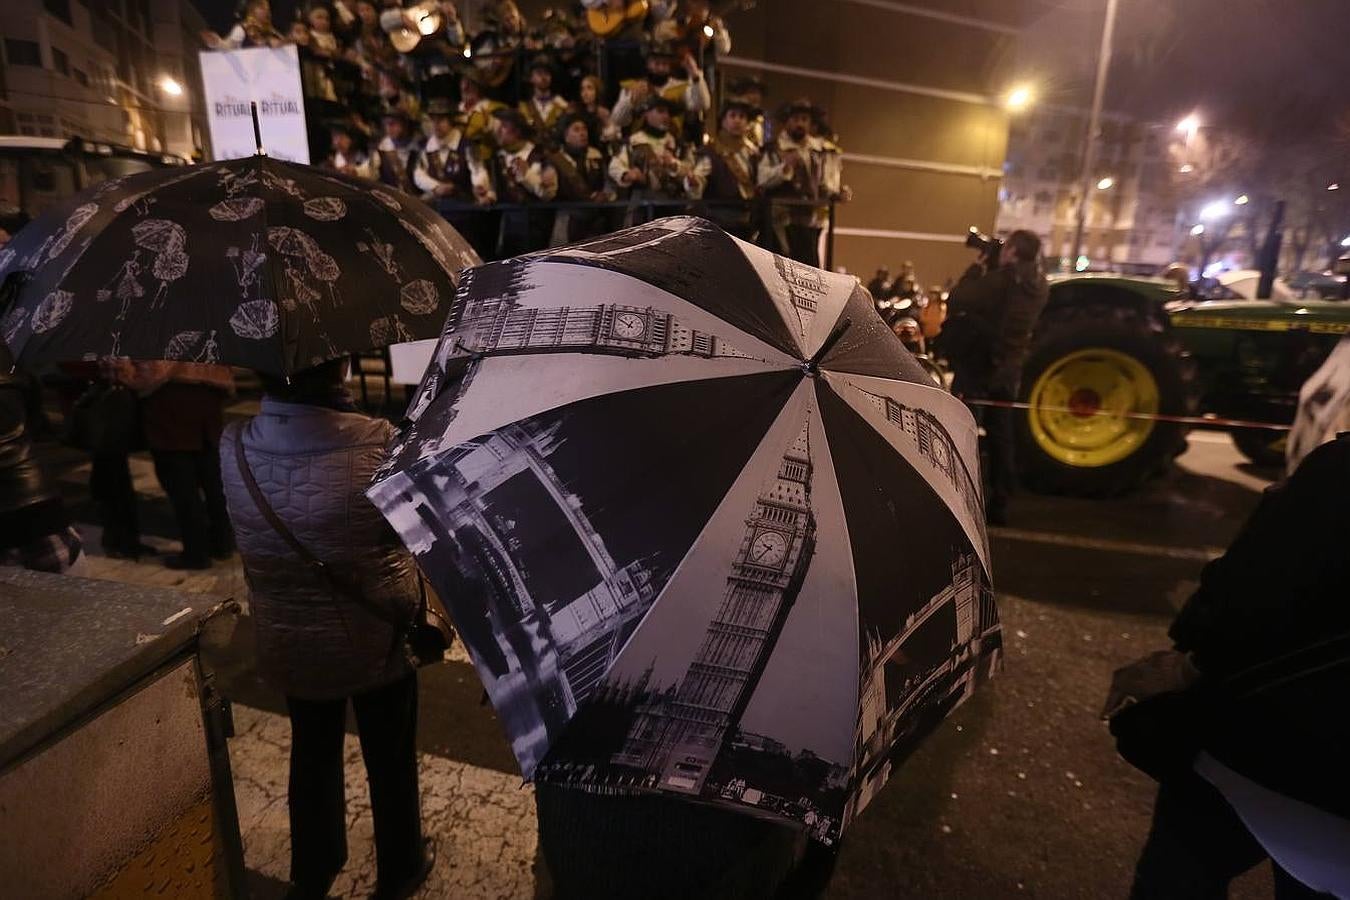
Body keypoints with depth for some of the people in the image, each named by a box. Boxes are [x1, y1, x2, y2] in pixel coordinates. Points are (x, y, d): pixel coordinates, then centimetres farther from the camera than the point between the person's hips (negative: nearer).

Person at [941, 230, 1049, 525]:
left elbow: (955, 302, -13)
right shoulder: (1039, 285, 5)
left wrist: (978, 267, -2)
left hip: (978, 365, -7)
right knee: (1000, 436, 14)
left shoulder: (1001, 279, -17)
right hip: (1009, 369, 7)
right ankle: (998, 504, 21)